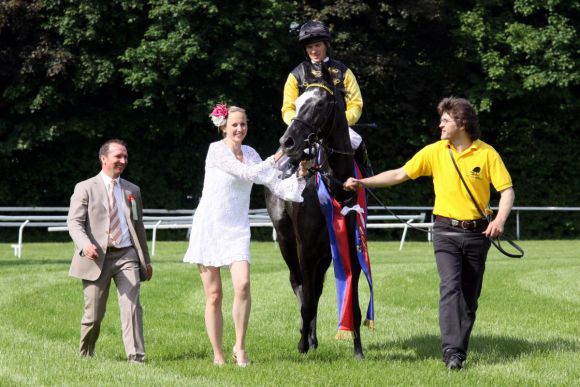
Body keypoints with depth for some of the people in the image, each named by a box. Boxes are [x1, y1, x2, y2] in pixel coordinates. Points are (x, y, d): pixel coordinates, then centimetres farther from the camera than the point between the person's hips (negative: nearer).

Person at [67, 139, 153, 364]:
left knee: (132, 306, -14)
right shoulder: (85, 188, 3)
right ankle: (86, 356, 24)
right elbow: (74, 222, -7)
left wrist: (146, 261, 22)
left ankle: (135, 357, -17)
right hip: (97, 258, -3)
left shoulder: (132, 191, 18)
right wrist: (85, 245, -27)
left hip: (127, 255, 3)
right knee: (94, 314, 2)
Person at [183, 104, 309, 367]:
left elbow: (277, 185, 9)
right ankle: (217, 355, 9)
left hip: (236, 229, 3)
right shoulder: (216, 150, -8)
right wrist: (275, 158, -13)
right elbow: (247, 173, -16)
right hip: (209, 227, -3)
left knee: (243, 284, -19)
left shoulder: (250, 154, 10)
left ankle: (240, 346, -6)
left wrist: (299, 175, -5)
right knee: (214, 295, 0)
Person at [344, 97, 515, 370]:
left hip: (477, 233, 0)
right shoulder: (434, 152, 2)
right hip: (446, 232, 0)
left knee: (470, 295, 6)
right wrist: (361, 182, 1)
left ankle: (459, 350, 17)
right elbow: (399, 175, 7)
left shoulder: (487, 153, -2)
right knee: (450, 287, -17)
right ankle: (452, 351, -25)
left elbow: (507, 190, -2)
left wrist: (500, 219, -19)